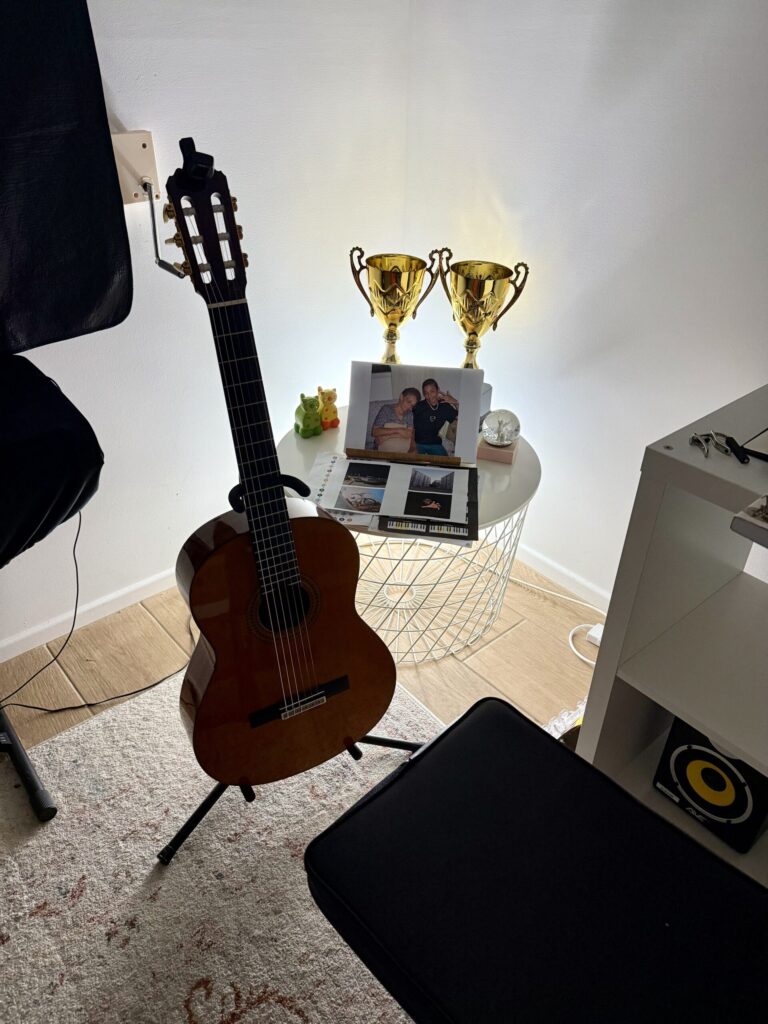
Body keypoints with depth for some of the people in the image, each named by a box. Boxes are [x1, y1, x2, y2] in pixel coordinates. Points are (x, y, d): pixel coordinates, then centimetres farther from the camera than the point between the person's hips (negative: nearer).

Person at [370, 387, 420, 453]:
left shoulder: (409, 415, 10)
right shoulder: (386, 409, 2)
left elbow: (409, 435, -3)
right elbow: (374, 432, -7)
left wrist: (387, 436, -12)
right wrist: (398, 430, -12)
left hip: (401, 455, 4)